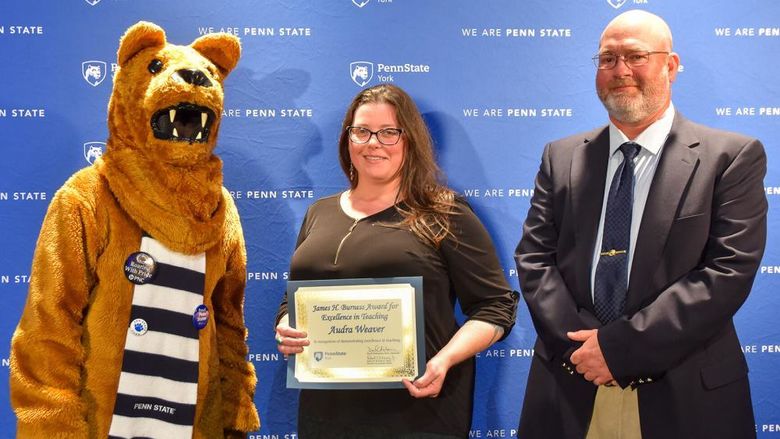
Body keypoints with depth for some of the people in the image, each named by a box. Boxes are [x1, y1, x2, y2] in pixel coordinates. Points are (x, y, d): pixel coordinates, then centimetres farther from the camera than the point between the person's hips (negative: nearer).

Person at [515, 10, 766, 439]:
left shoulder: (732, 157, -3)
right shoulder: (562, 158, 8)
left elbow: (730, 270, -11)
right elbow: (534, 257, 4)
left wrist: (620, 346, -16)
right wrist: (578, 343, -12)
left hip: (683, 393, -2)